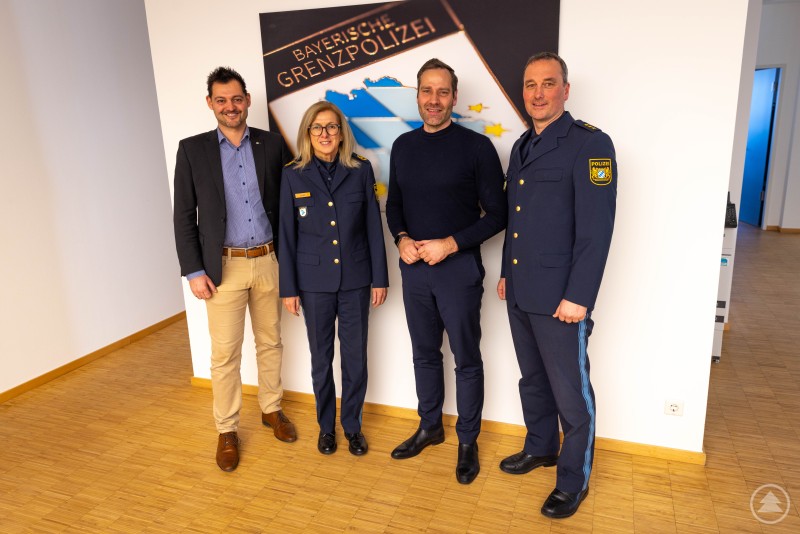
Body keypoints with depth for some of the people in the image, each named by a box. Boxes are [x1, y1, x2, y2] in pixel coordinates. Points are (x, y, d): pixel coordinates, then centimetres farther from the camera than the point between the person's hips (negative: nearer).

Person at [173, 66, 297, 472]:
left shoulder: (272, 145, 3)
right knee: (225, 354, 4)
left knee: (270, 342, 14)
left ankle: (271, 409, 34)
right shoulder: (192, 150, 0)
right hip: (223, 267, -1)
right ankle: (227, 430, 21)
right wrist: (193, 271, -6)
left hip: (269, 262, 2)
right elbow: (184, 216, -1)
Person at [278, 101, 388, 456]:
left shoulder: (361, 170, -1)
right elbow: (287, 235, 0)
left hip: (355, 280, 0)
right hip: (314, 282, 0)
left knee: (356, 357, 8)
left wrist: (380, 278, 1)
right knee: (321, 357, 12)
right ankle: (326, 426, 32)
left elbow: (374, 227, 1)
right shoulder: (293, 176, -2)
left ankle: (352, 425, 29)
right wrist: (288, 288, -1)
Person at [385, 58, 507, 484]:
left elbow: (497, 214, -8)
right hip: (414, 268, 5)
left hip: (459, 268, -4)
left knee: (466, 359, 8)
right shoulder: (403, 146, 7)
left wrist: (450, 244, -17)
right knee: (424, 353, 17)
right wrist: (402, 239, -5)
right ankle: (429, 427, 36)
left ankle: (468, 441, 26)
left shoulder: (476, 146, -8)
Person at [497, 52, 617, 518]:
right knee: (533, 379, 20)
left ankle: (574, 480, 24)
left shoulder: (590, 144, -11)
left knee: (571, 392, 5)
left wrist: (578, 297, -19)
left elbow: (596, 229, -16)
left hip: (560, 297, -7)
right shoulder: (522, 147, 13)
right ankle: (540, 448, 40)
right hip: (521, 293, 7)